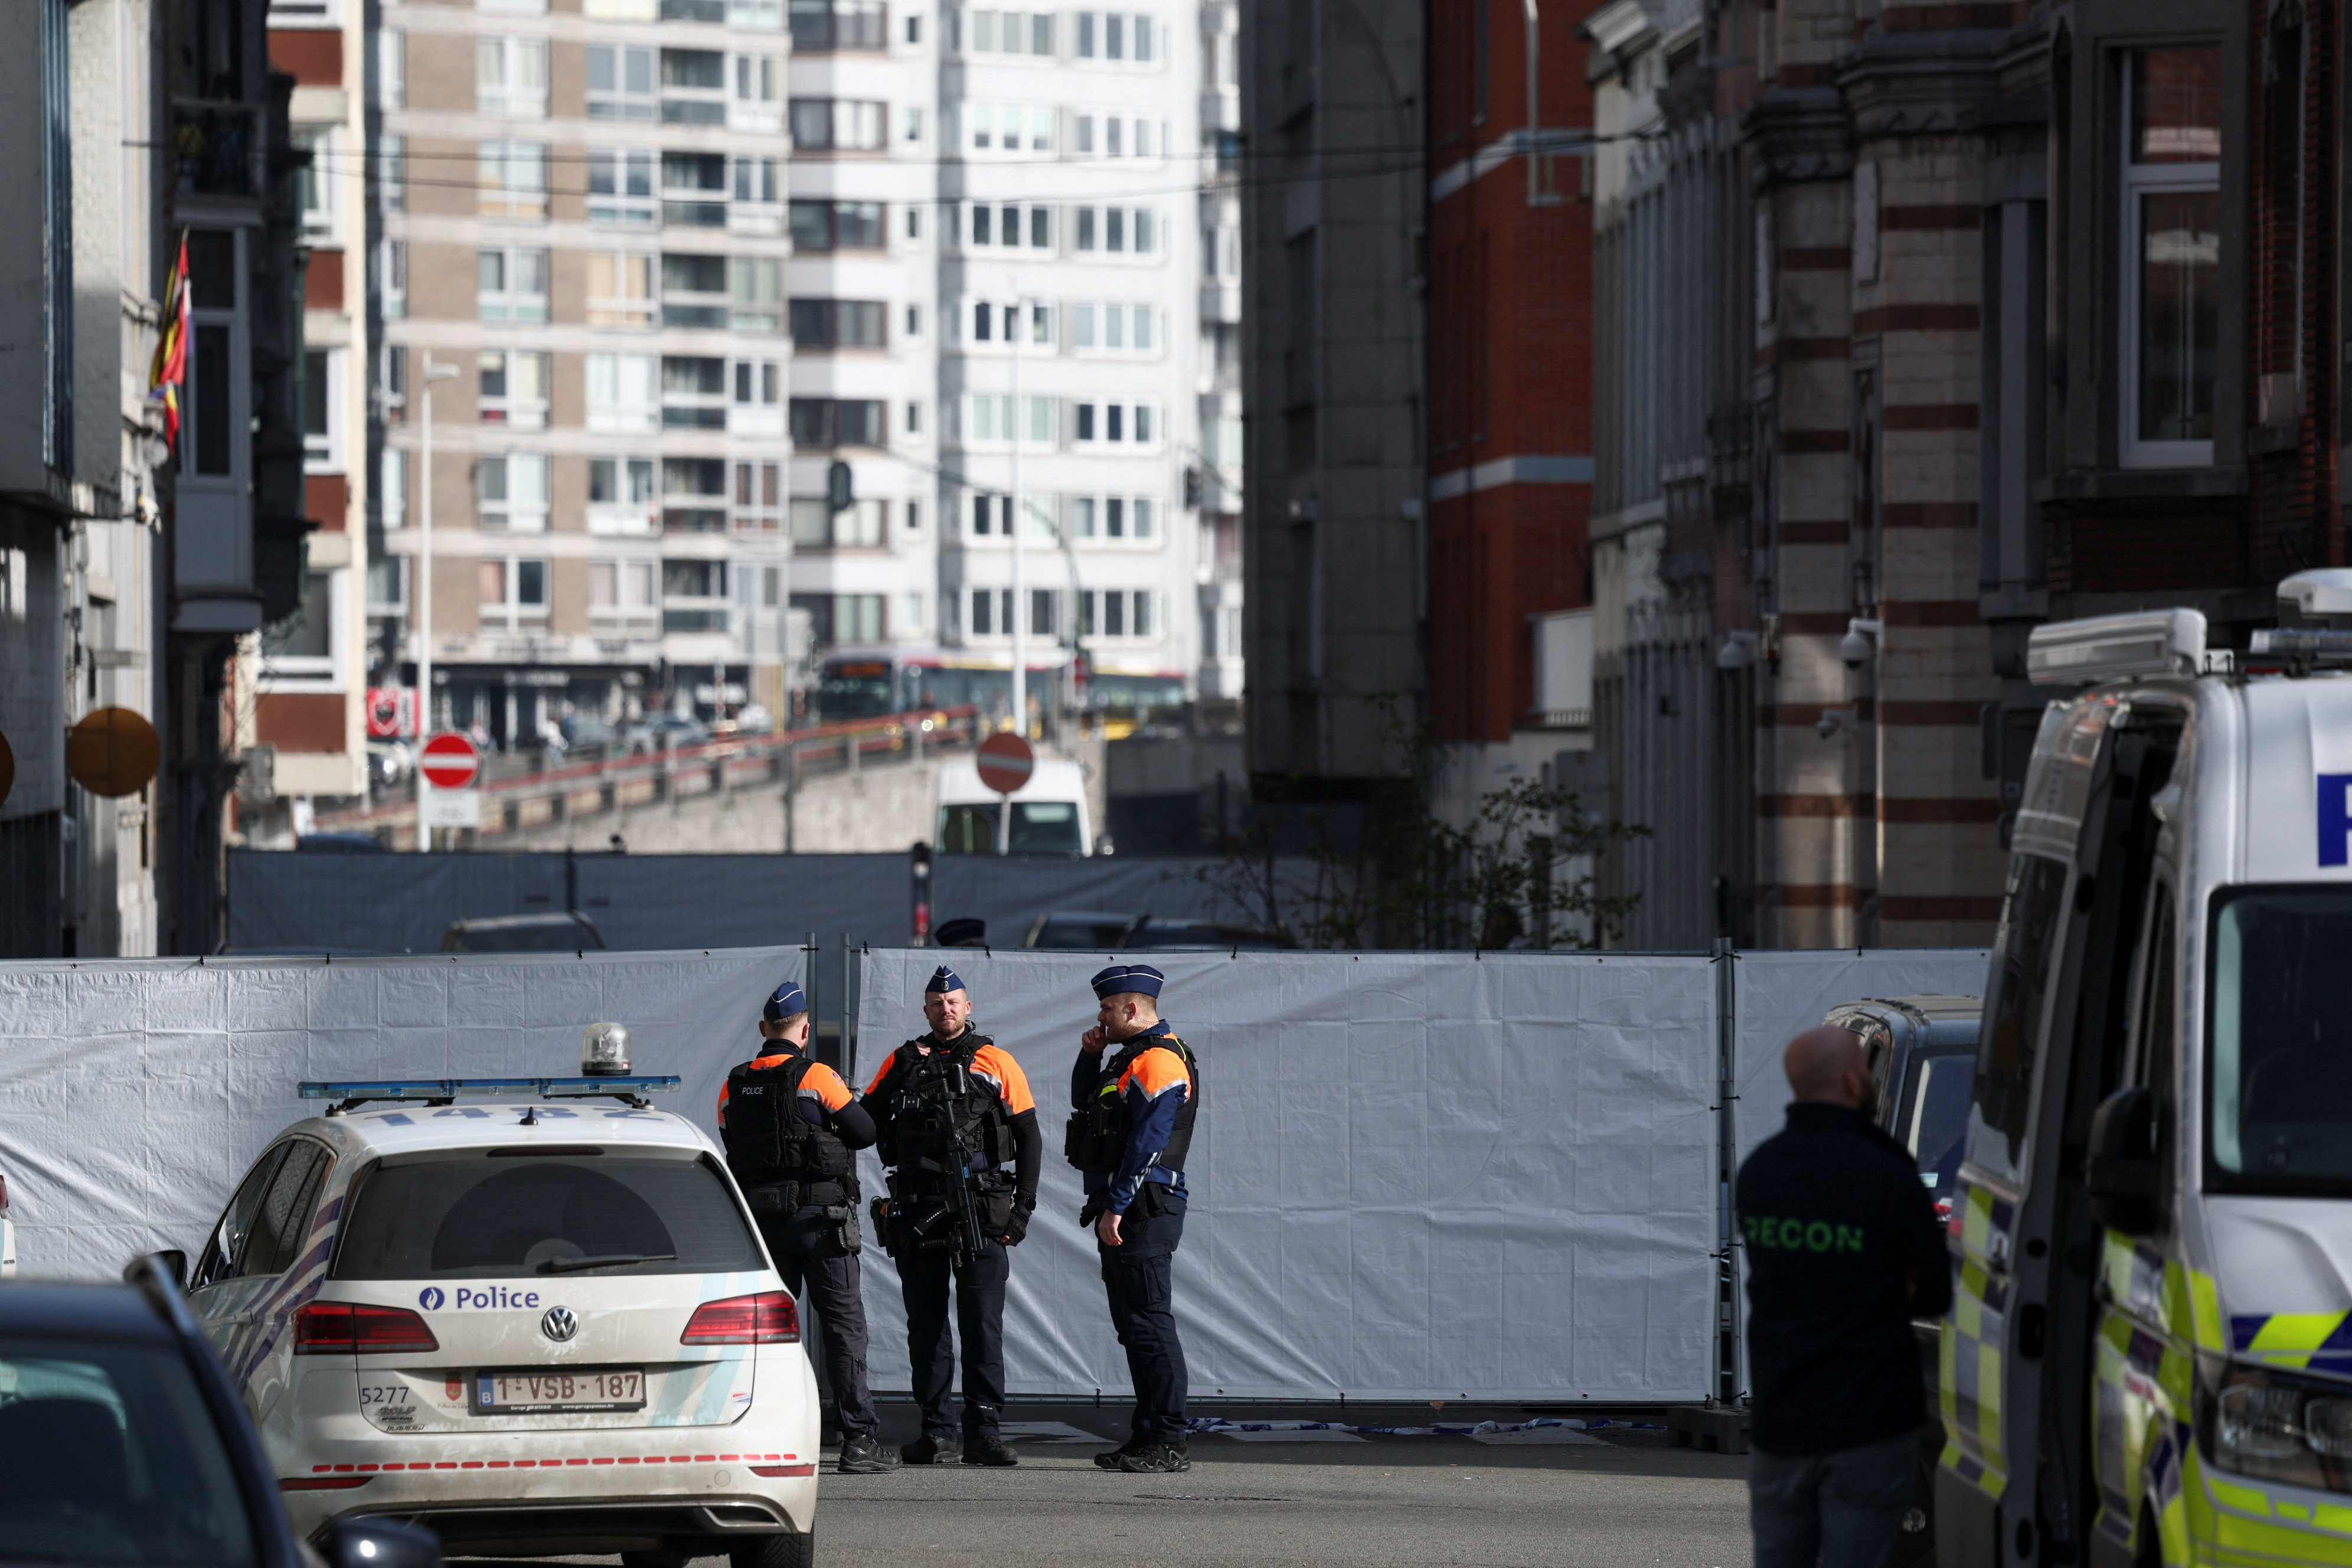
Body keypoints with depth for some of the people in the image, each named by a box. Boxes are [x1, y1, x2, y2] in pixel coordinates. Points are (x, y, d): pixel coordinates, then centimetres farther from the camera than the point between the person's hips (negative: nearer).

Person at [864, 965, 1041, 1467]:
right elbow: (866, 1127, 6)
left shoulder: (996, 1063, 6)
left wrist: (1023, 1206, -1)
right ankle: (936, 1432, 9)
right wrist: (899, 1078, -6)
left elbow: (1029, 1139, 7)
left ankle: (984, 1431, -5)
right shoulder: (903, 1062, 12)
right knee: (926, 1328, 5)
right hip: (917, 1214, 2)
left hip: (980, 1216, -2)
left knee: (983, 1326, -6)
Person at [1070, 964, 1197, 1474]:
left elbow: (1148, 1145, -20)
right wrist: (1091, 1055, 14)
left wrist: (1115, 1208, -21)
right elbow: (1084, 1105, 30)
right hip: (1122, 1212, 11)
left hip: (1144, 1211, -11)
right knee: (1135, 1324, 12)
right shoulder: (1132, 1056, 19)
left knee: (1148, 1324, -11)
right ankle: (1149, 1436, 17)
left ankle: (1168, 1443, -12)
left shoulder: (1160, 1061, -14)